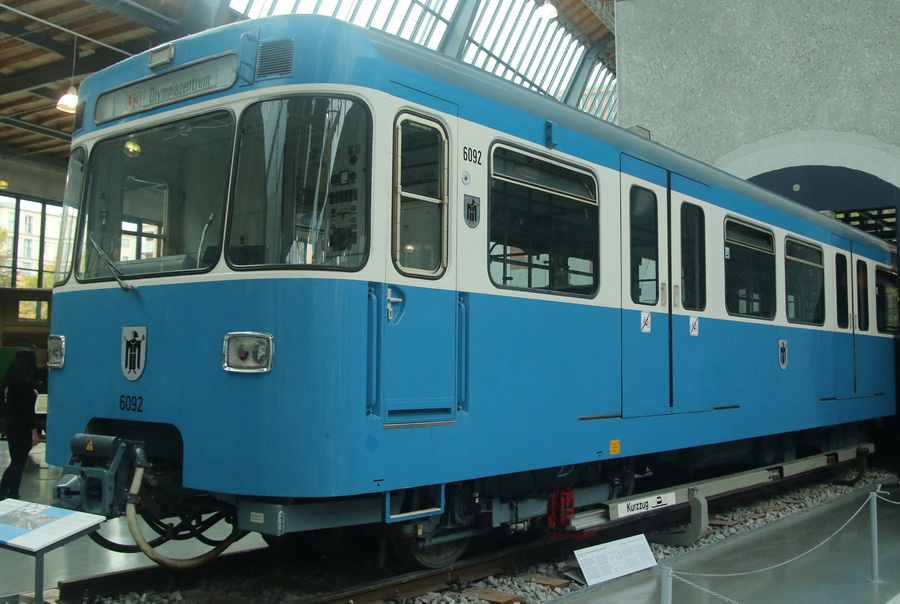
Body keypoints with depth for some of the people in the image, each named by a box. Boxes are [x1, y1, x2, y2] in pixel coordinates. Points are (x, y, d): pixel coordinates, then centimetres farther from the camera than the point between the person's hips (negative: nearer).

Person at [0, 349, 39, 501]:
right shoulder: (26, 381, -17)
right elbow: (28, 408, -19)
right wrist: (34, 431, -17)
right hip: (21, 427, -8)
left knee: (15, 462, 18)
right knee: (19, 463, 3)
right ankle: (12, 497, 9)